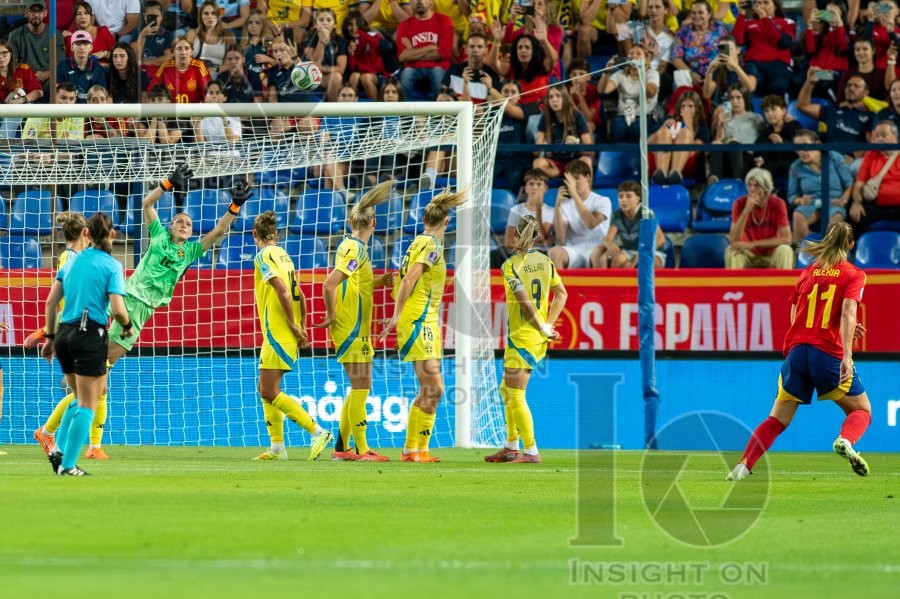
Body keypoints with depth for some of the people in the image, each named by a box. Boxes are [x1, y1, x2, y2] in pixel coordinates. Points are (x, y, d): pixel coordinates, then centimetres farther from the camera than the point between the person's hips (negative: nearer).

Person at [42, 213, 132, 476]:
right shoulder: (111, 266, -6)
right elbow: (117, 309, -15)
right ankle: (67, 464, -3)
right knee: (87, 405, 1)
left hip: (65, 334, 6)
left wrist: (50, 337, 18)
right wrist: (127, 327, 6)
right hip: (91, 336, -6)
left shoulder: (73, 261, 10)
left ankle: (59, 449, 7)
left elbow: (51, 301, 10)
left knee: (81, 400, 22)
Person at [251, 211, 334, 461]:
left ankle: (318, 432, -14)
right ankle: (277, 447, 12)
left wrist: (293, 325, -15)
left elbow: (282, 290, -21)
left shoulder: (264, 256, -10)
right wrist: (301, 327, 14)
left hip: (277, 334, -9)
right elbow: (298, 295, 17)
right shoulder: (283, 255, 16)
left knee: (270, 392, -10)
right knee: (266, 389, 13)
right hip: (287, 335, 9)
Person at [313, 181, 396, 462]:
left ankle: (342, 446, 18)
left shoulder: (351, 246, 12)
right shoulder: (356, 250, -16)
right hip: (351, 328, -10)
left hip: (356, 329, 10)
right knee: (361, 386, -8)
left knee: (359, 387, 13)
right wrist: (332, 315, -15)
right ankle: (361, 449, -7)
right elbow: (329, 284, -26)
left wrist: (379, 282, 7)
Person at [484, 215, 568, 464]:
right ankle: (511, 447, 23)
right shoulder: (545, 261, 6)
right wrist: (548, 324, 5)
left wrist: (543, 328, -10)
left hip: (522, 337, -8)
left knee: (516, 396, -3)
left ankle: (531, 451, -4)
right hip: (538, 340, 8)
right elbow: (561, 294, 10)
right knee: (507, 390, 19)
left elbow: (525, 302, -21)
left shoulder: (510, 265, -14)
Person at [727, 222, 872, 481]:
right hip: (829, 353, -4)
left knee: (778, 419, 10)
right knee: (862, 410, 12)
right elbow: (847, 313, -13)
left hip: (796, 351, 4)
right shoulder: (853, 275, 3)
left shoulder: (807, 273, 17)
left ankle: (743, 466, -5)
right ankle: (845, 441, -20)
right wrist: (846, 356, -22)